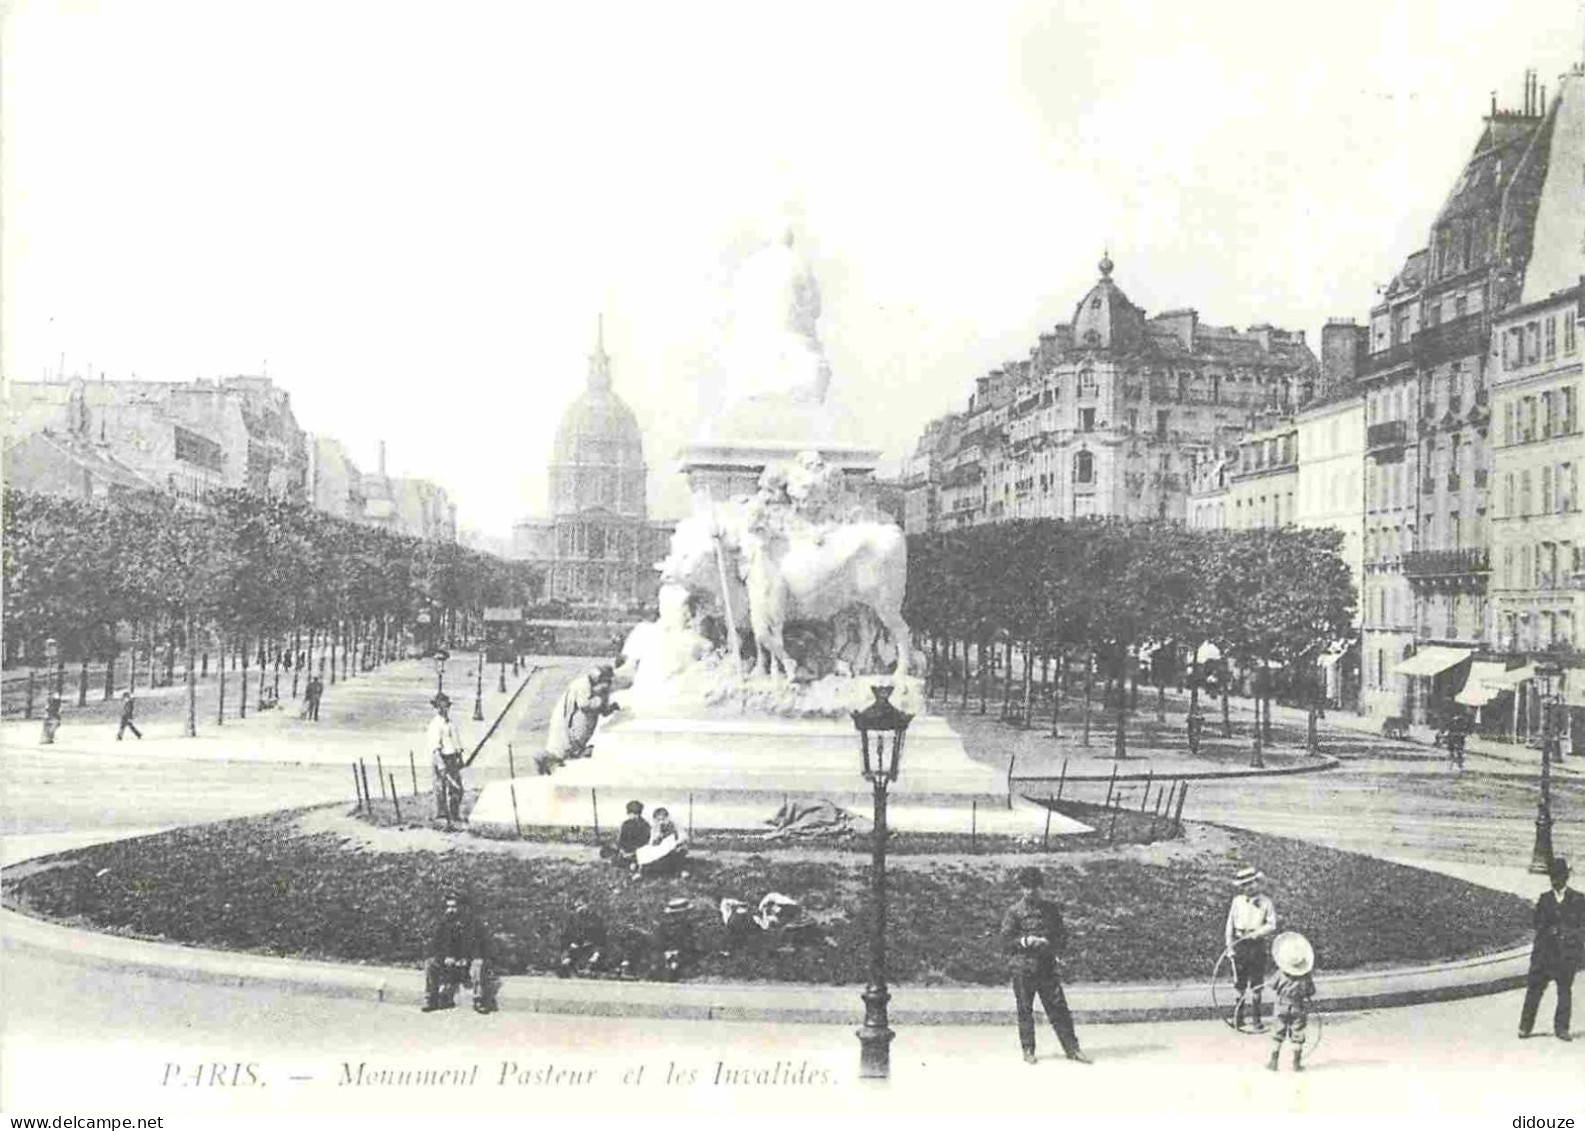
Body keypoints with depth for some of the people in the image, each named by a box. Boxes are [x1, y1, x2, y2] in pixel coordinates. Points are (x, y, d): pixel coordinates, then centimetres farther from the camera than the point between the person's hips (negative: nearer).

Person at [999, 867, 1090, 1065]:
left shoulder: (1050, 909, 10)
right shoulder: (1014, 912, 0)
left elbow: (1062, 935, 14)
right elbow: (1006, 941, -3)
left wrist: (1054, 944, -7)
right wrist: (1025, 941, -17)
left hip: (1047, 967, 2)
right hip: (1023, 968, -2)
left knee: (1059, 1008, 0)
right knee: (1025, 1010, 2)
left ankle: (1072, 1049, 5)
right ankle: (1028, 1051, 13)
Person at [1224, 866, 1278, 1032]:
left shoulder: (1266, 902, -2)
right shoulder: (1237, 901, 7)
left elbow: (1272, 926, -8)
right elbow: (1230, 924, 8)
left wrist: (1256, 933, -21)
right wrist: (1230, 945, 1)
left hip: (1258, 947, -3)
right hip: (1240, 946, 3)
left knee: (1255, 985, -1)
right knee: (1239, 983, 9)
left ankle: (1256, 1021, 6)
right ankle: (1238, 1018, 18)